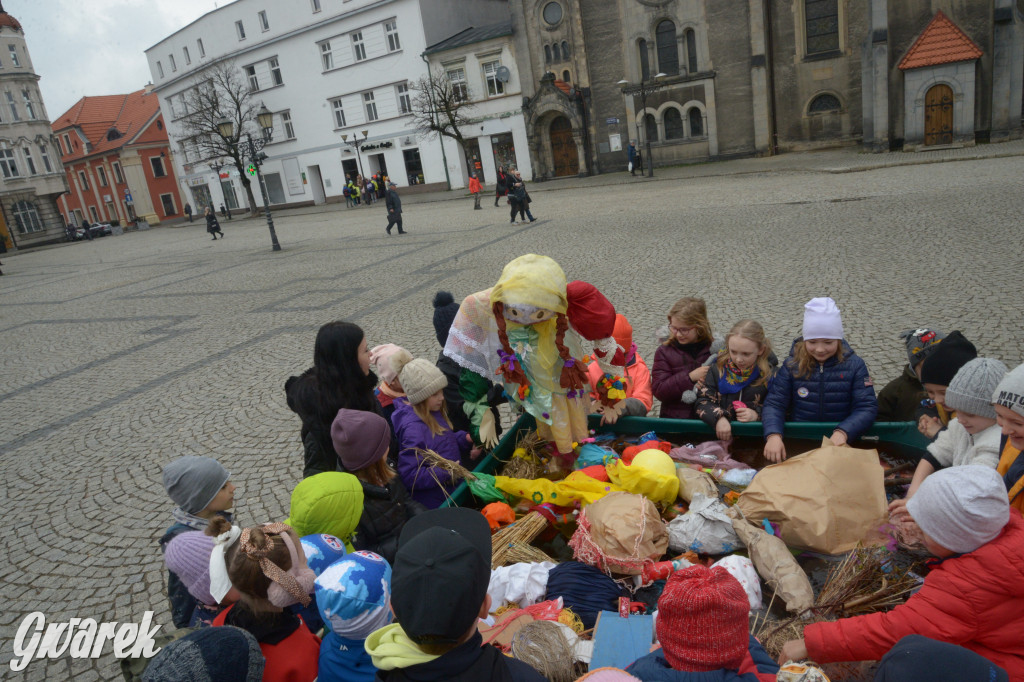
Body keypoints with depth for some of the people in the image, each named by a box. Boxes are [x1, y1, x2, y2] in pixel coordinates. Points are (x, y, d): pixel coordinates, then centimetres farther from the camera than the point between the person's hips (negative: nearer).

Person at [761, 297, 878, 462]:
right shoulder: (792, 365, 0)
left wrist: (843, 432, -25)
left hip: (840, 443, 0)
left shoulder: (854, 365, 0)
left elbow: (867, 407, -5)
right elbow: (774, 404, -5)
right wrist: (773, 435, -25)